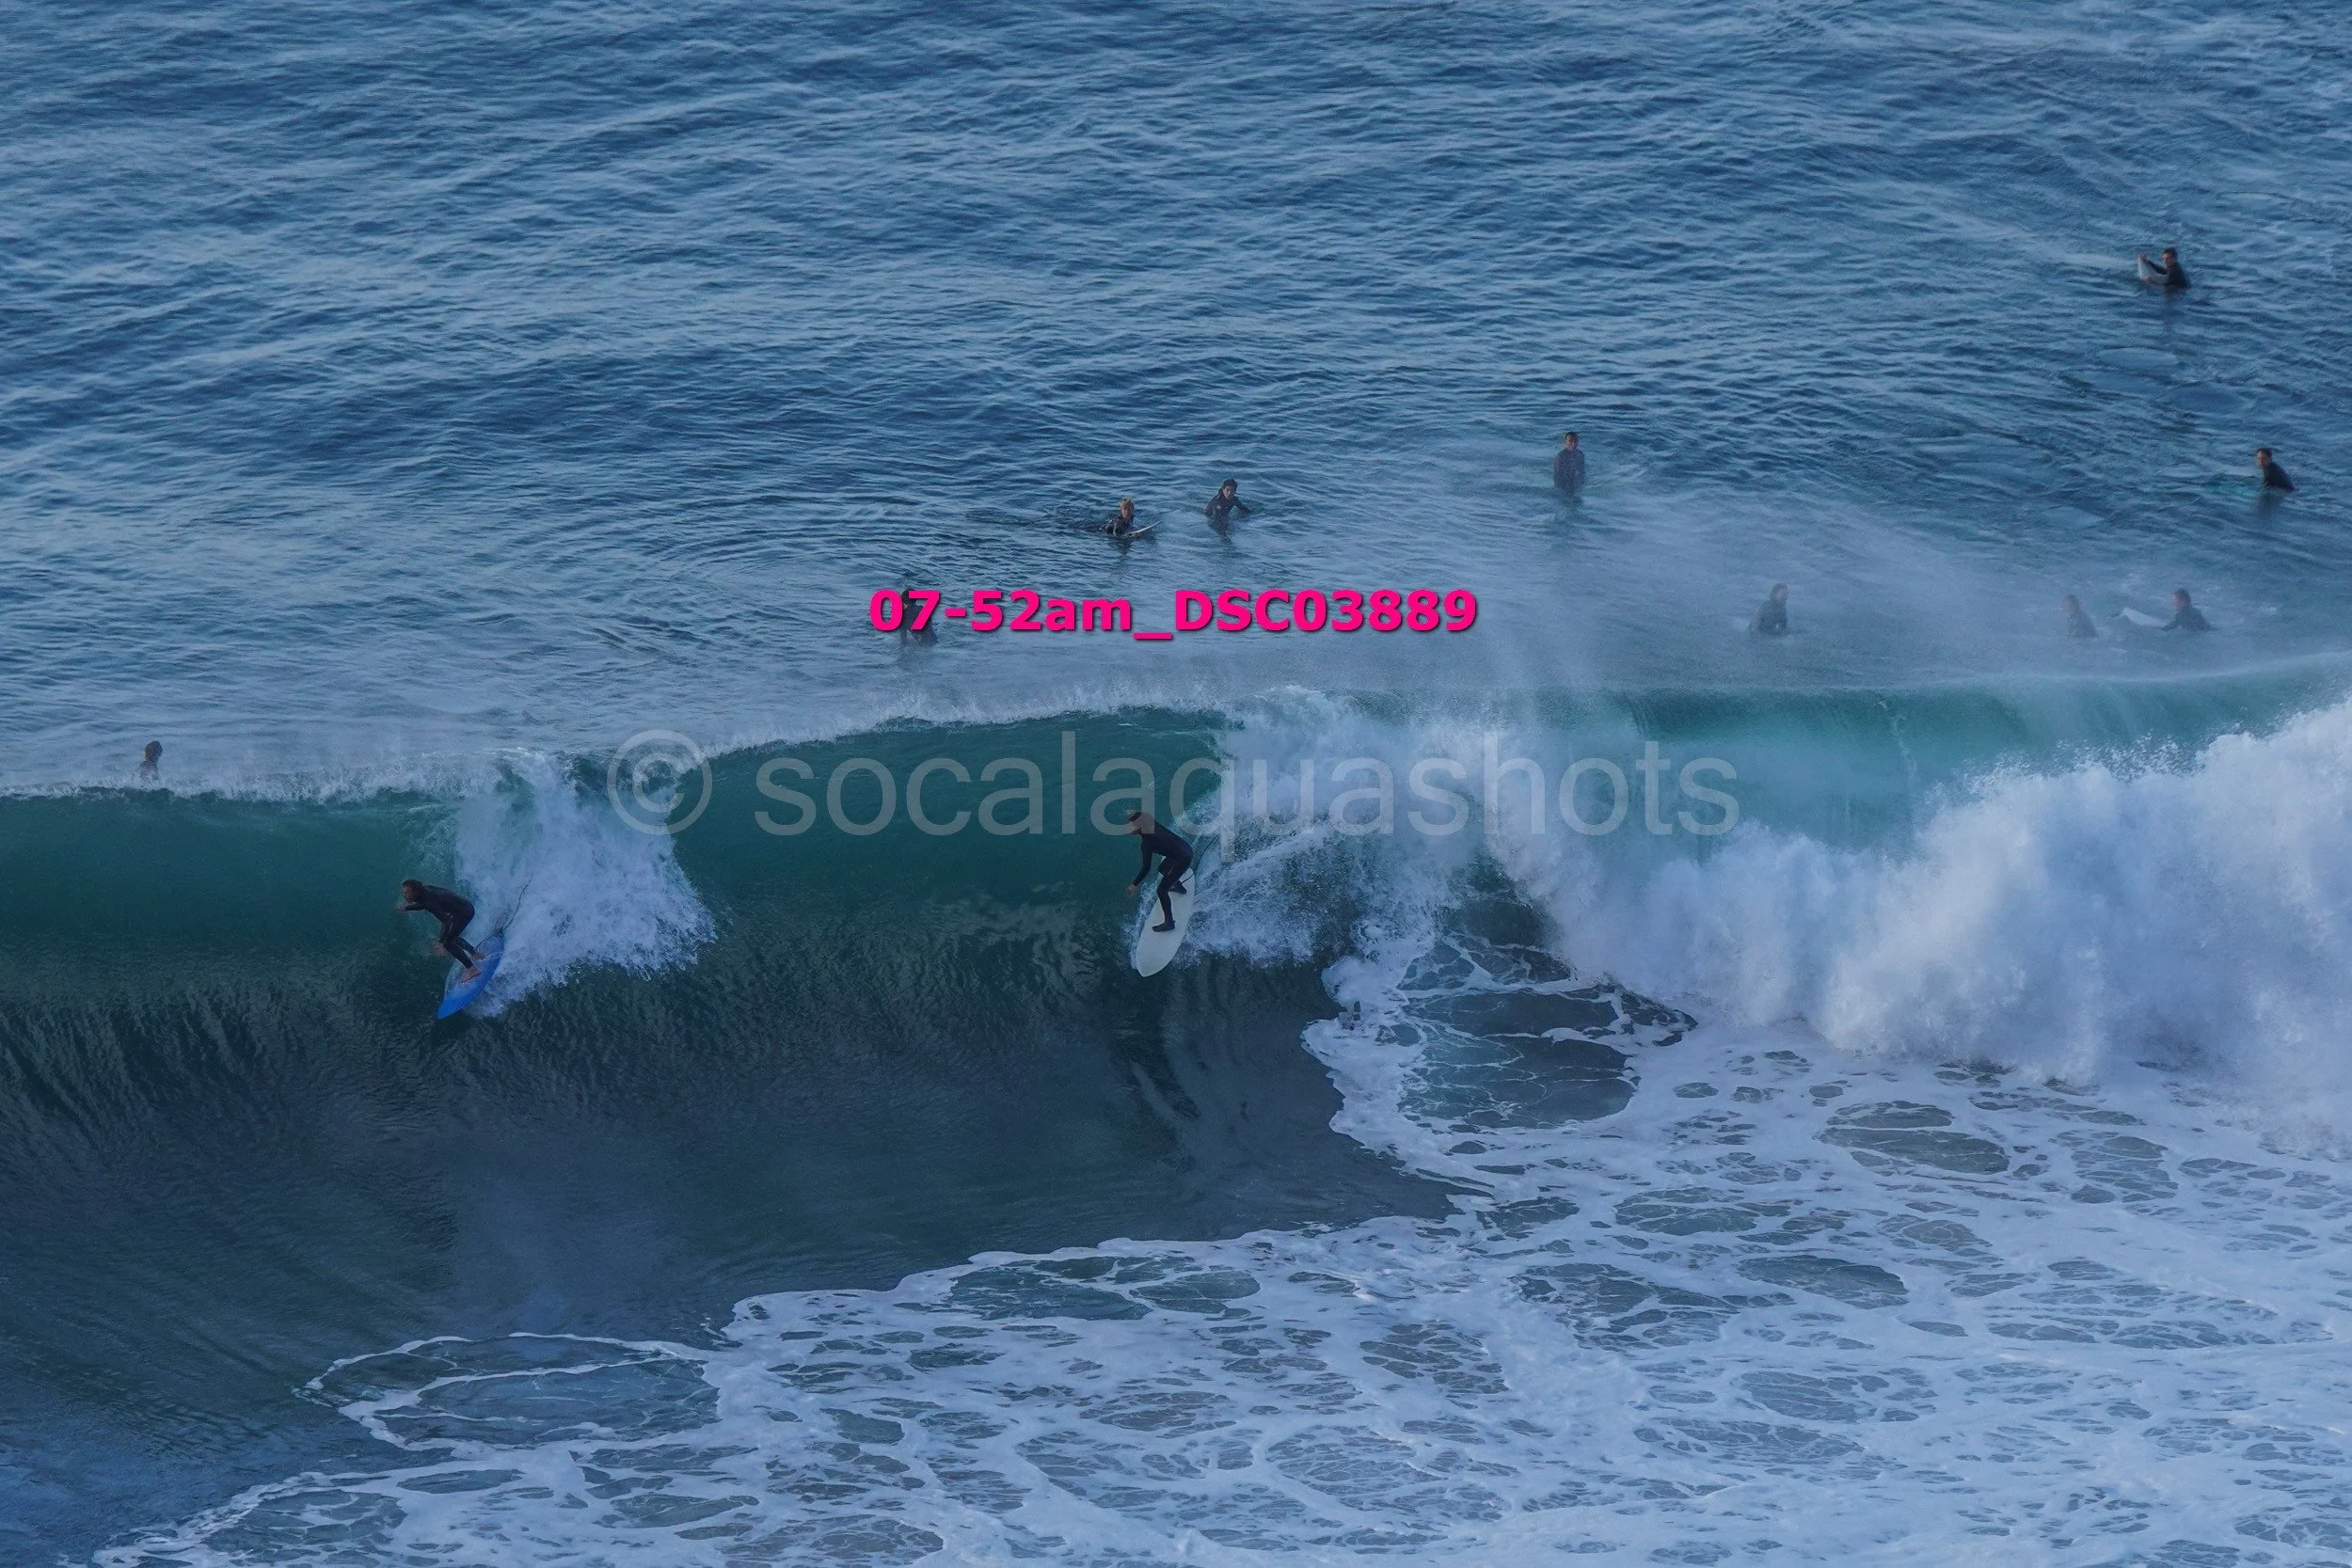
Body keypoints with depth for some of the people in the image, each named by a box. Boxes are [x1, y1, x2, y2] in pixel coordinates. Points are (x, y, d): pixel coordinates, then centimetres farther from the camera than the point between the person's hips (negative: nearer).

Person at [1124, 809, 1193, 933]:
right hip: (1186, 849, 9)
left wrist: (1134, 885, -13)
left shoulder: (1147, 842, -26)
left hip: (1183, 860, -9)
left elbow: (1146, 868, -22)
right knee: (1163, 869, 35)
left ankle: (1169, 923, 0)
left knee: (1162, 890, -3)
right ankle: (1179, 886, 60)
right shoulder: (1152, 825, -7)